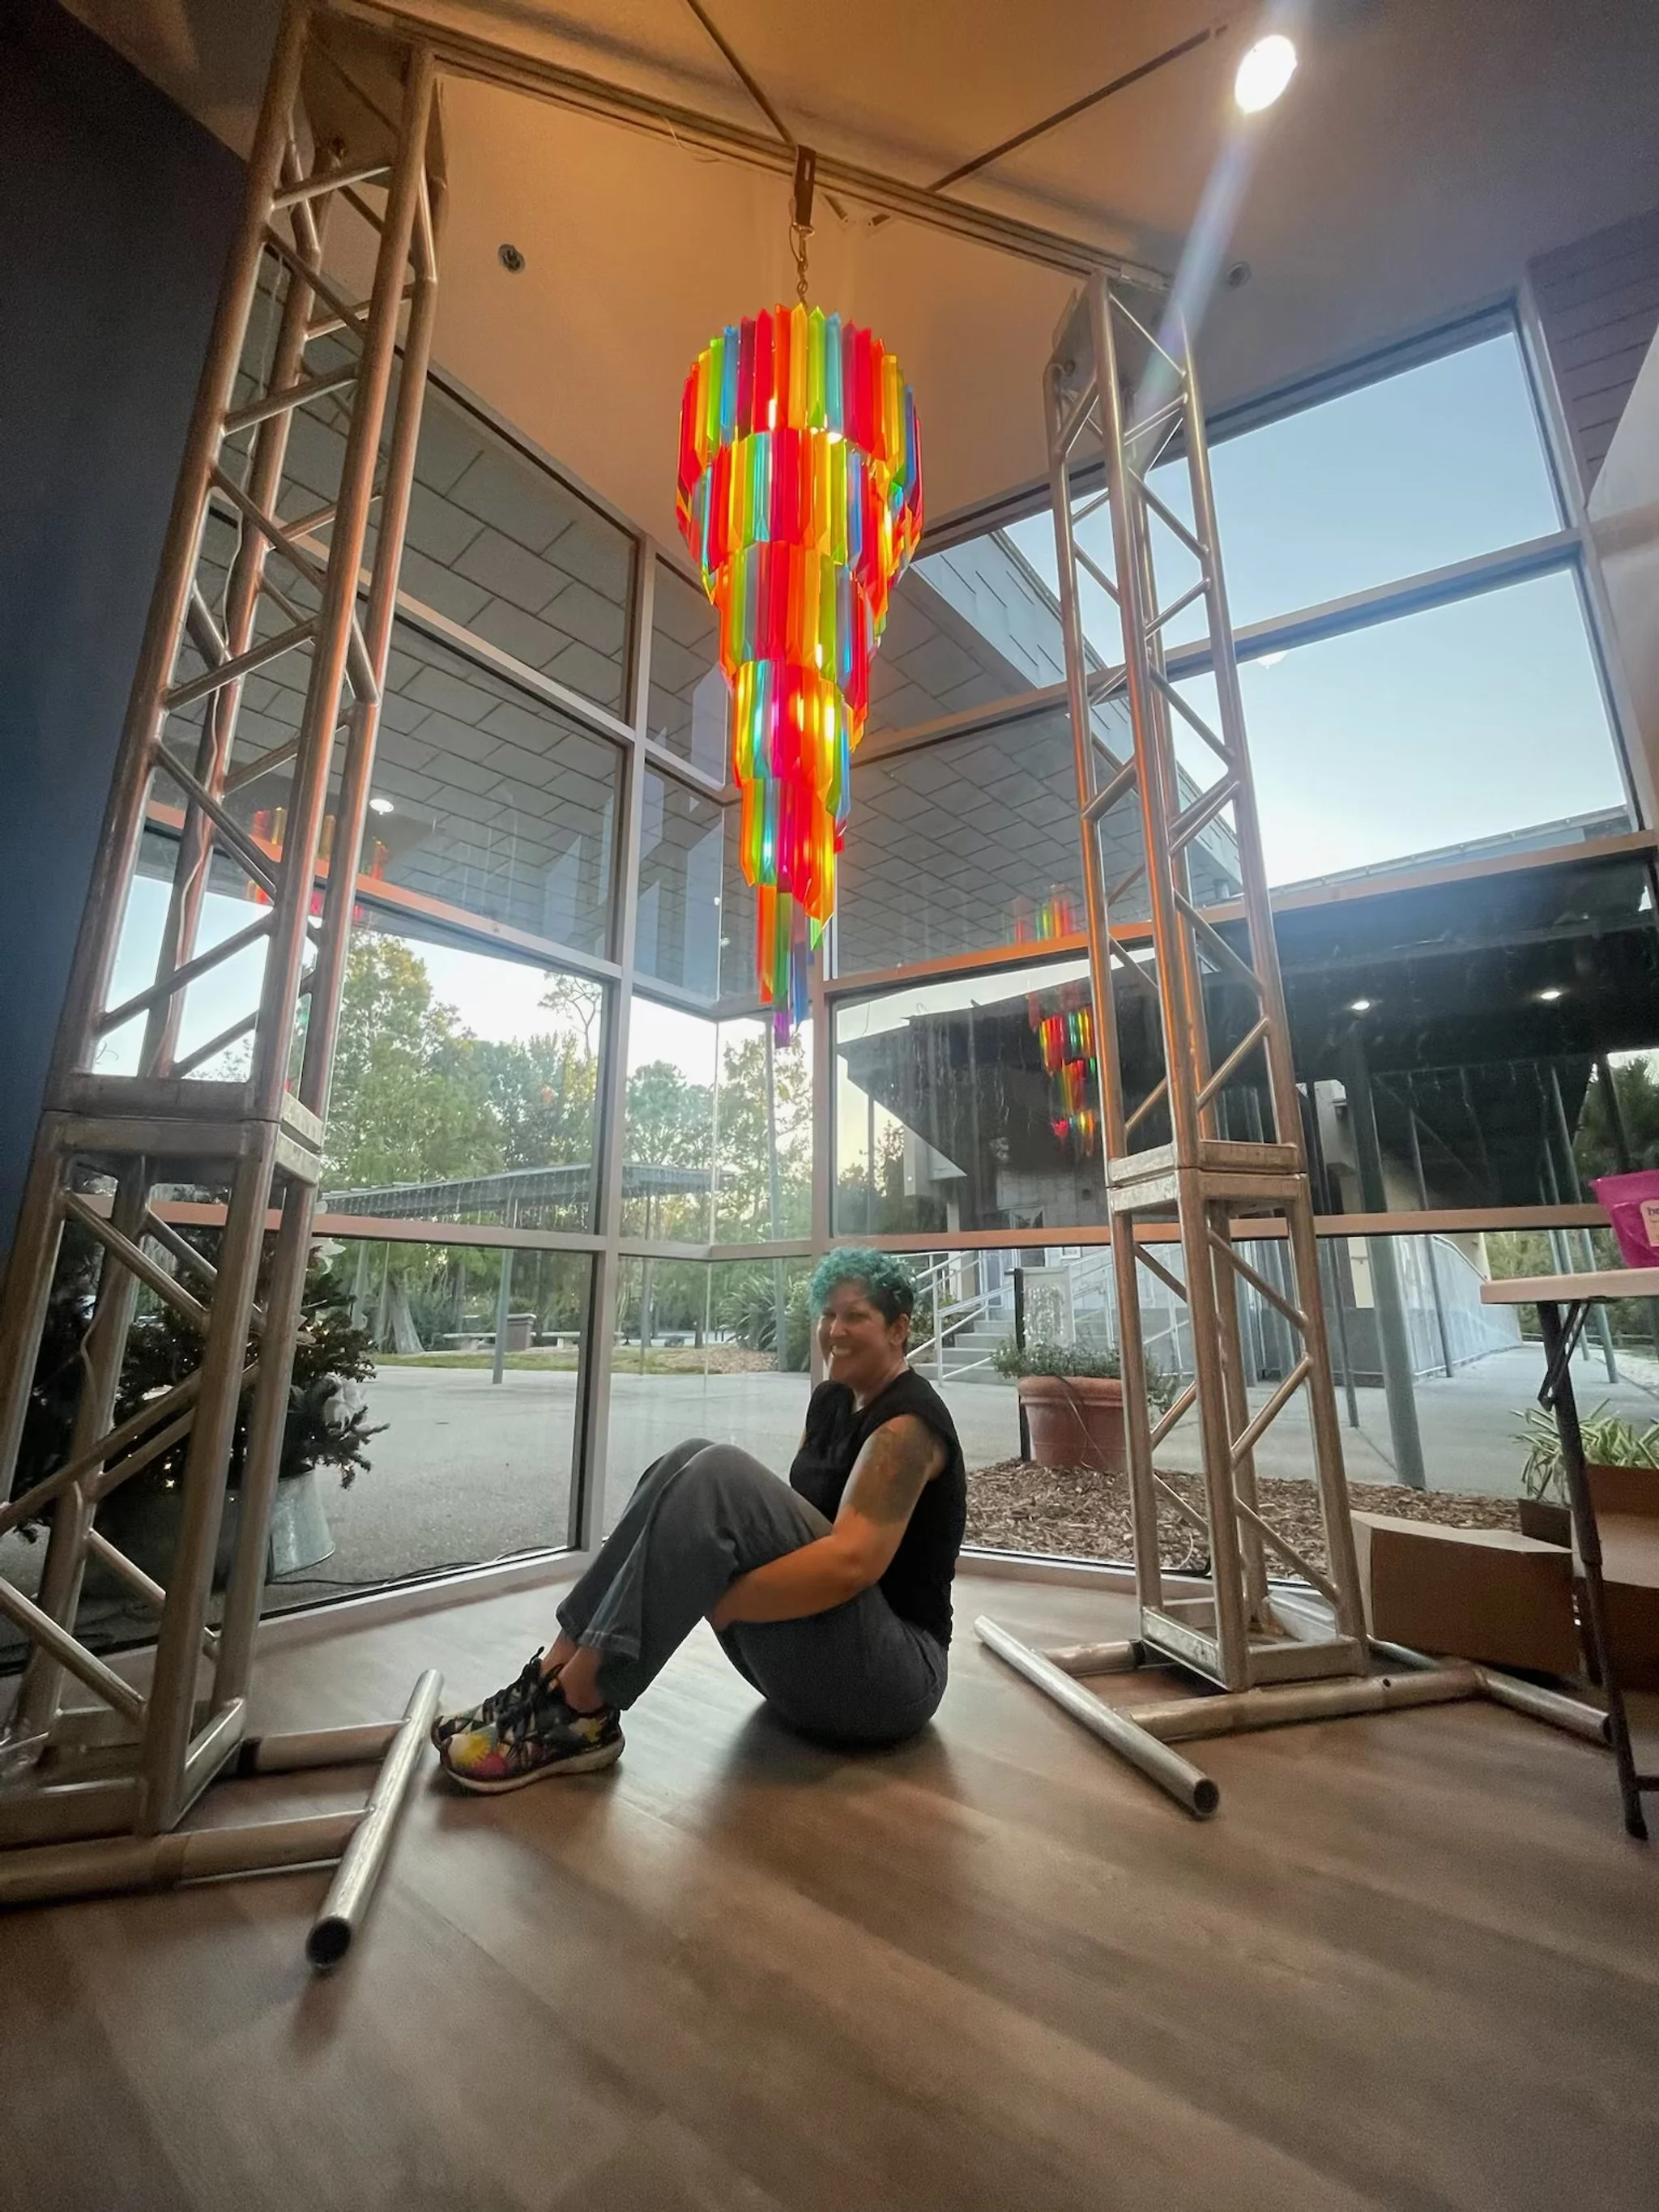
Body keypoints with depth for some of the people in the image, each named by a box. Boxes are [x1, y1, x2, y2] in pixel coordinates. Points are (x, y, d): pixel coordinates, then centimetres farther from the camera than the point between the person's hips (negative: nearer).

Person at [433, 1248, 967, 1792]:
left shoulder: (907, 1421, -17)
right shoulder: (831, 1399, 9)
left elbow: (851, 1562, -30)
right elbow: (795, 1510, 11)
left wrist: (705, 1602, -28)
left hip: (890, 1675, -8)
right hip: (812, 1655, 8)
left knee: (717, 1475, -27)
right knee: (692, 1461, -11)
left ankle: (579, 1709, -20)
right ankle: (555, 1675, -12)